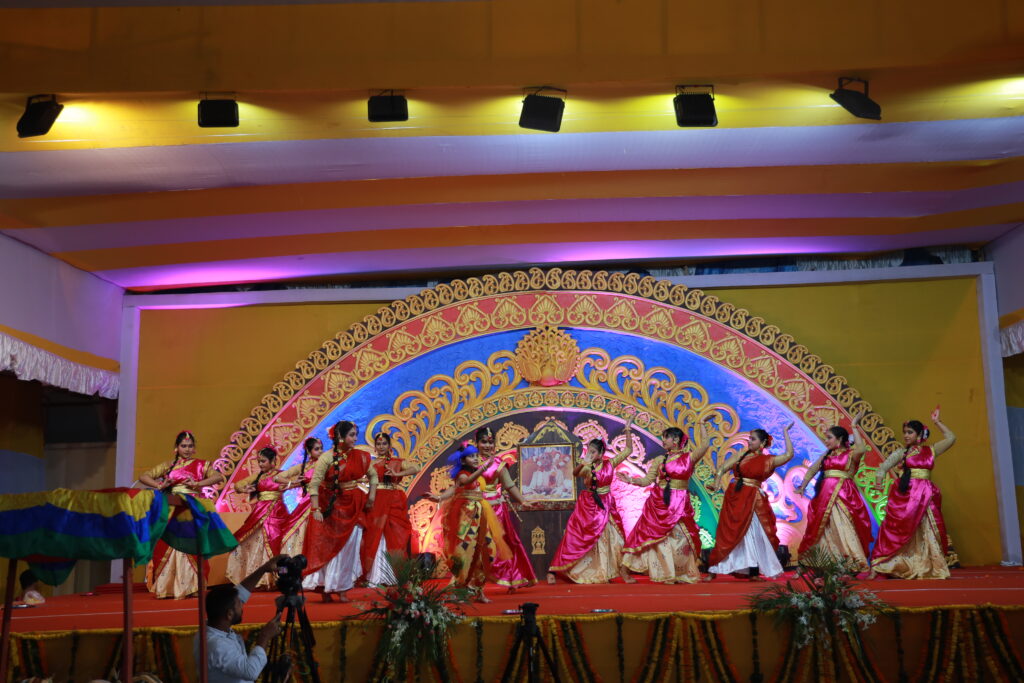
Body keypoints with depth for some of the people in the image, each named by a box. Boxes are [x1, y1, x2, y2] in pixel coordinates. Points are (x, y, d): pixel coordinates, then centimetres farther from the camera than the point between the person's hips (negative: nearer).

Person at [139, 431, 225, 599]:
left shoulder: (201, 465, 10)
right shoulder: (169, 465, 14)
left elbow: (219, 477, -5)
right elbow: (144, 477, 11)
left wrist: (198, 484, -16)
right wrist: (159, 485, -7)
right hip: (171, 511, 2)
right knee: (166, 546, -5)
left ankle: (191, 586, -5)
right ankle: (166, 587, 1)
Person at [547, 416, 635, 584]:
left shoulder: (610, 464, -3)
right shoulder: (587, 467, -12)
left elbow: (628, 450, 2)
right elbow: (575, 473, -35)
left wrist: (628, 432, -7)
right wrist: (583, 464, -55)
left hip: (606, 506, 3)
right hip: (587, 506, -3)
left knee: (610, 538, 8)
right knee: (574, 538, -3)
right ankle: (553, 570, 2)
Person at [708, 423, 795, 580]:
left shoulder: (768, 460, 4)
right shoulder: (742, 454, 8)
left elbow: (789, 454, -7)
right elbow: (723, 467, 4)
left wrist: (785, 432, 0)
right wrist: (718, 478, -16)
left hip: (753, 500, 0)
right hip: (734, 497, 1)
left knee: (753, 535, 2)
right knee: (727, 534, 1)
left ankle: (753, 572, 13)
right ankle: (713, 571, 5)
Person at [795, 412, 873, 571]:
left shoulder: (850, 454, -1)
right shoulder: (826, 455, 15)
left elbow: (861, 449, -22)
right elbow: (812, 470, 15)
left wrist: (854, 427, -17)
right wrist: (803, 486, 4)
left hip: (844, 495, -5)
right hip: (826, 495, 5)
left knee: (844, 527, -10)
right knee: (825, 529, 7)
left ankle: (855, 562, -2)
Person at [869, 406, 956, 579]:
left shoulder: (931, 451, 11)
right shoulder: (901, 453, 5)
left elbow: (951, 438, 12)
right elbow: (885, 465, -8)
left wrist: (937, 422, 13)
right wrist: (879, 478, -28)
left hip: (925, 496, 3)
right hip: (904, 494, -3)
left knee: (927, 532, 4)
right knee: (894, 530, -7)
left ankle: (927, 568, 13)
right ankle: (877, 566, -8)